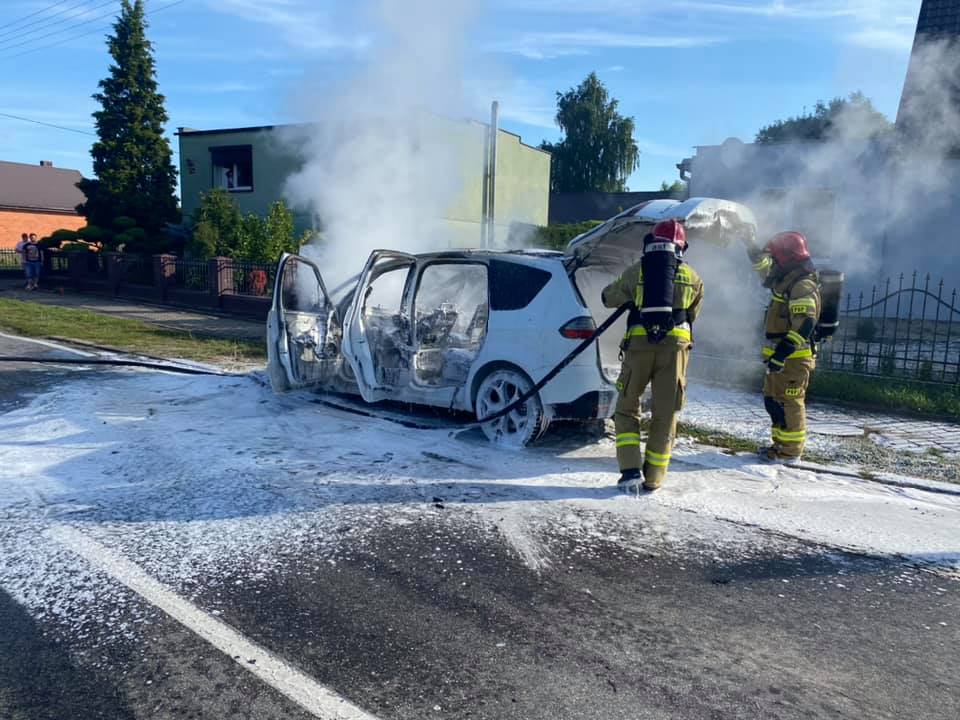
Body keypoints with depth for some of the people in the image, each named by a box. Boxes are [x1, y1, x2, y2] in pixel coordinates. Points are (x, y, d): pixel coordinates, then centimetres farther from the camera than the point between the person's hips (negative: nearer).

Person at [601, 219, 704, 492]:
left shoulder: (636, 271, 9)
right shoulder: (692, 277, 14)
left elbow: (608, 297, 20)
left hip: (639, 343, -1)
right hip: (675, 344, 1)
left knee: (626, 408, 11)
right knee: (665, 414, 9)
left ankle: (630, 469, 0)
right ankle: (653, 478, 13)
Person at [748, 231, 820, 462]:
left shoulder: (803, 285, -16)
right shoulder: (786, 281, 14)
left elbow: (804, 325, -26)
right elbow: (764, 269, 35)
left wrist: (781, 353, -30)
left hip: (793, 357, -10)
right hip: (779, 355, 10)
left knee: (788, 402, -5)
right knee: (773, 400, 16)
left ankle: (790, 451, 3)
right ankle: (781, 444, 26)